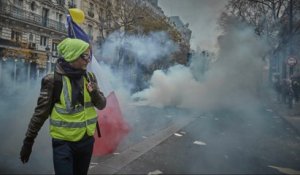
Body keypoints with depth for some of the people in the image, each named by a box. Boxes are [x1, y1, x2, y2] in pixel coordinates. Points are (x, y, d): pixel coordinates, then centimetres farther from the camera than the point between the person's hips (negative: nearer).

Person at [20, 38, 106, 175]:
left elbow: (101, 105, 2)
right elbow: (40, 112, -7)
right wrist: (28, 141, -3)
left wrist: (95, 93, -19)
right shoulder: (53, 80, -13)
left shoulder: (89, 77, 0)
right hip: (63, 142, -4)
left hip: (86, 139, 5)